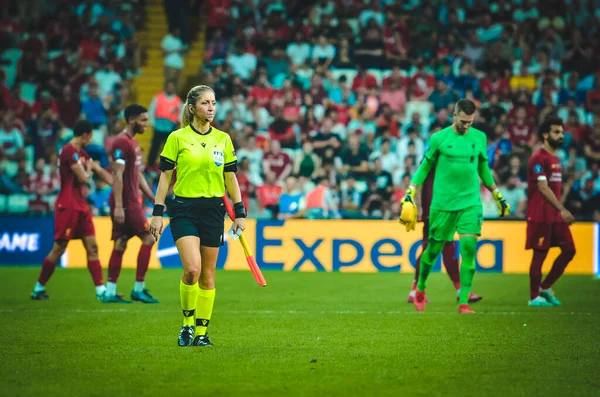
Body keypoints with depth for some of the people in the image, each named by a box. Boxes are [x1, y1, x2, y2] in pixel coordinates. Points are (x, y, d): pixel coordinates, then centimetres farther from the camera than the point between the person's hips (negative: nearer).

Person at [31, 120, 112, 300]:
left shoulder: (82, 153, 15)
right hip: (68, 206, -9)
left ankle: (101, 290, -1)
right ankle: (39, 288, 9)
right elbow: (84, 178, -18)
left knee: (92, 247, 2)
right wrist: (89, 169, 3)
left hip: (81, 206, 9)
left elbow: (101, 172, 17)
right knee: (59, 248, -3)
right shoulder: (70, 151, -15)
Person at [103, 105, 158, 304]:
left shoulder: (133, 142, 18)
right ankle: (139, 289, -3)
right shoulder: (121, 142, -14)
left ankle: (110, 292, 7)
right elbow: (117, 175, -19)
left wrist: (153, 198, 21)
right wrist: (118, 206, -23)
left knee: (120, 244, 7)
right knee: (148, 238, -7)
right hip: (126, 202, -10)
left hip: (131, 201, 10)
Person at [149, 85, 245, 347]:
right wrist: (157, 213, -3)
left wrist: (240, 213, 8)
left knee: (208, 274, 5)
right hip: (184, 209, -3)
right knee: (192, 268, -19)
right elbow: (165, 176, 1)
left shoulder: (223, 139, 7)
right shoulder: (177, 138, -2)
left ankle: (201, 332, 14)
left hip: (213, 210, 3)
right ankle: (187, 323, 1)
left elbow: (231, 178, 12)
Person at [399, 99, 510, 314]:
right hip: (442, 203, -2)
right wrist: (409, 195, 1)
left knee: (469, 246, -13)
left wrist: (498, 196, 22)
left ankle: (463, 302, -9)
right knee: (434, 248, 5)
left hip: (470, 202, 2)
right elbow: (425, 167, 6)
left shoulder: (479, 138, 7)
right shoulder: (439, 138, -2)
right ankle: (420, 289, 32)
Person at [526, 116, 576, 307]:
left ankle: (545, 288, 15)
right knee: (540, 254, -3)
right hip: (541, 216, -9)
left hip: (556, 216, 9)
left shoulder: (556, 159, 17)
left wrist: (562, 211, 18)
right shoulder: (539, 158, -12)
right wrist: (562, 209, -27)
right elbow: (543, 188, -21)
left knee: (569, 250, 4)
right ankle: (534, 297, 6)